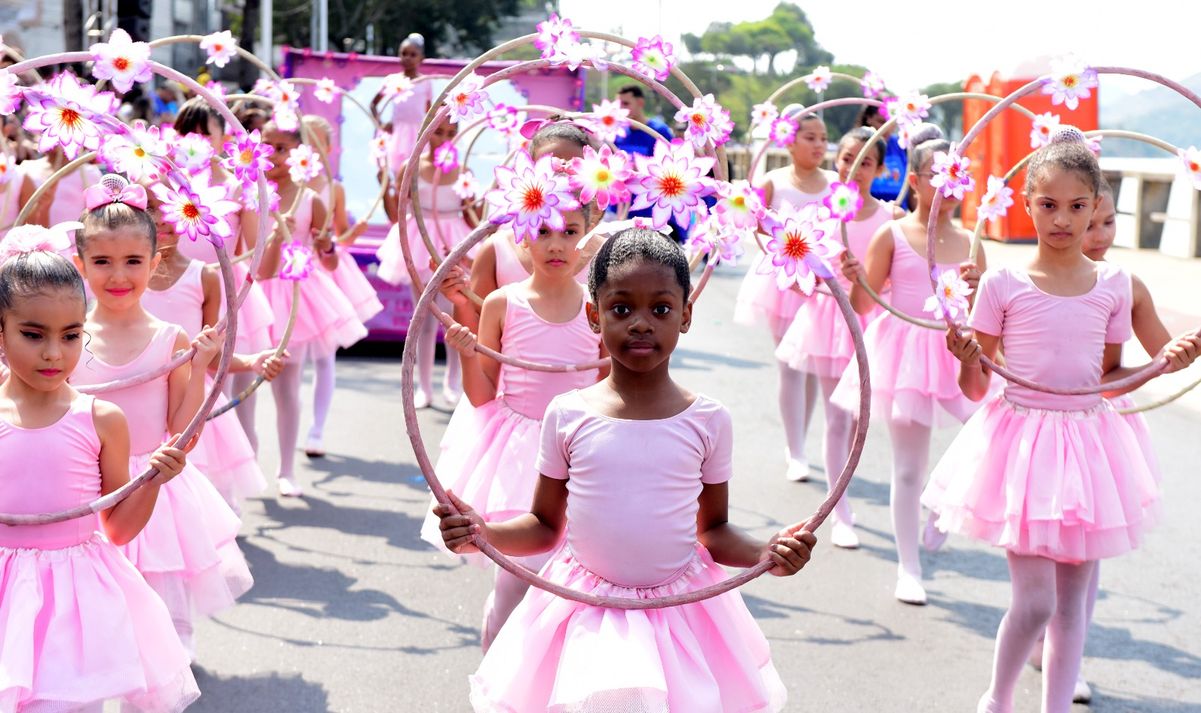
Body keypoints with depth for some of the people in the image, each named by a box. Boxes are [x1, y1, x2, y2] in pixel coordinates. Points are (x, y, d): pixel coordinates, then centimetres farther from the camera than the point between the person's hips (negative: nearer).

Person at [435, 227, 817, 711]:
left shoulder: (708, 421, -4)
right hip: (587, 616, 0)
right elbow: (545, 526, 4)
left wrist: (765, 553, -12)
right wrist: (484, 534, -13)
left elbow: (713, 530, 5)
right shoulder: (568, 416, -5)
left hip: (681, 613, 1)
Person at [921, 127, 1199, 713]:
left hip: (1087, 443, 3)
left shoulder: (1113, 285, 3)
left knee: (1072, 602, 9)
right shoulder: (1003, 285, -6)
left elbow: (1108, 375, 12)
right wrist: (967, 359, -21)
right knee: (1035, 599, -6)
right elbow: (975, 387, -1)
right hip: (1022, 438, -3)